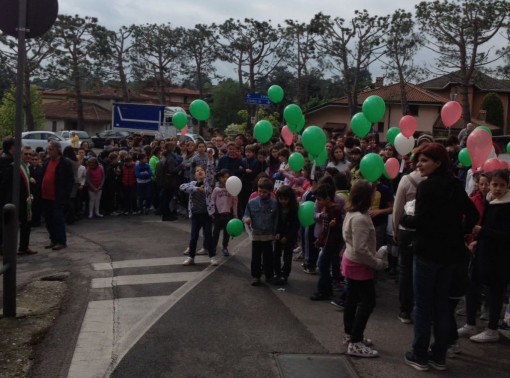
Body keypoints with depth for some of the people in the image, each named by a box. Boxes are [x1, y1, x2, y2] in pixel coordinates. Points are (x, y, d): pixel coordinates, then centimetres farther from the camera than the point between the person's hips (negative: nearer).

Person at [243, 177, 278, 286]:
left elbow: (276, 219, -2)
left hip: (269, 235, 0)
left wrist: (275, 233, -4)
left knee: (268, 257, 12)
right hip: (256, 234, 0)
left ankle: (269, 275, 26)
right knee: (256, 258, 7)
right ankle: (255, 276, 17)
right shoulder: (252, 203, -6)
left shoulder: (274, 203, -7)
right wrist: (246, 219, -22)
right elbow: (246, 215, 1)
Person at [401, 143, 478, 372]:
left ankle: (419, 355, 11)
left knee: (422, 304, 3)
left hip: (428, 251, -7)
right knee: (442, 304, 15)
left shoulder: (427, 186, -15)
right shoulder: (455, 185, 9)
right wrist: (459, 234, 15)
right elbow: (473, 214, 12)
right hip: (449, 251, 7)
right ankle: (439, 355, 22)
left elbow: (420, 221, -21)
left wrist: (404, 218, -2)